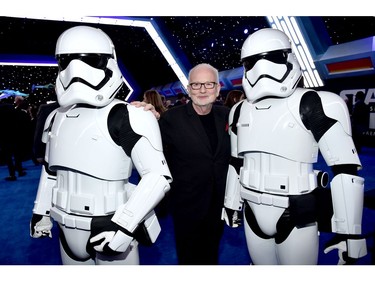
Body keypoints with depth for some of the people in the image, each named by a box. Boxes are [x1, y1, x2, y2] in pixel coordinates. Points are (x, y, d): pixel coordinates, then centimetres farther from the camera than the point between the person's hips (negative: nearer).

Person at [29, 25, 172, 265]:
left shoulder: (125, 117, -19)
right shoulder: (57, 118, 4)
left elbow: (159, 176, -20)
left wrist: (122, 226, -23)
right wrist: (41, 211, 18)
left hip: (111, 231, -6)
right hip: (68, 231, 6)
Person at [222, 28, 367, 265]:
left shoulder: (311, 105, -14)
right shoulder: (241, 111, 4)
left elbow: (346, 169, -13)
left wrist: (349, 232, -12)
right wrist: (232, 204, 17)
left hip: (297, 220, -5)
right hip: (252, 216, 5)